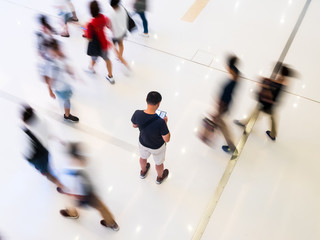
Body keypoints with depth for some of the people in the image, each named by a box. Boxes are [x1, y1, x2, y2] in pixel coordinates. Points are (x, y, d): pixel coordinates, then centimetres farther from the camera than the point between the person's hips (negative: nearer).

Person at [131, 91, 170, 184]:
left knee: (143, 157, 37)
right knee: (159, 163, 30)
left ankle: (143, 172, 67)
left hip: (143, 142, 4)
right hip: (157, 147, -3)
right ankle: (160, 177, 60)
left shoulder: (137, 114, -30)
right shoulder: (160, 122, -41)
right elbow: (167, 139, -27)